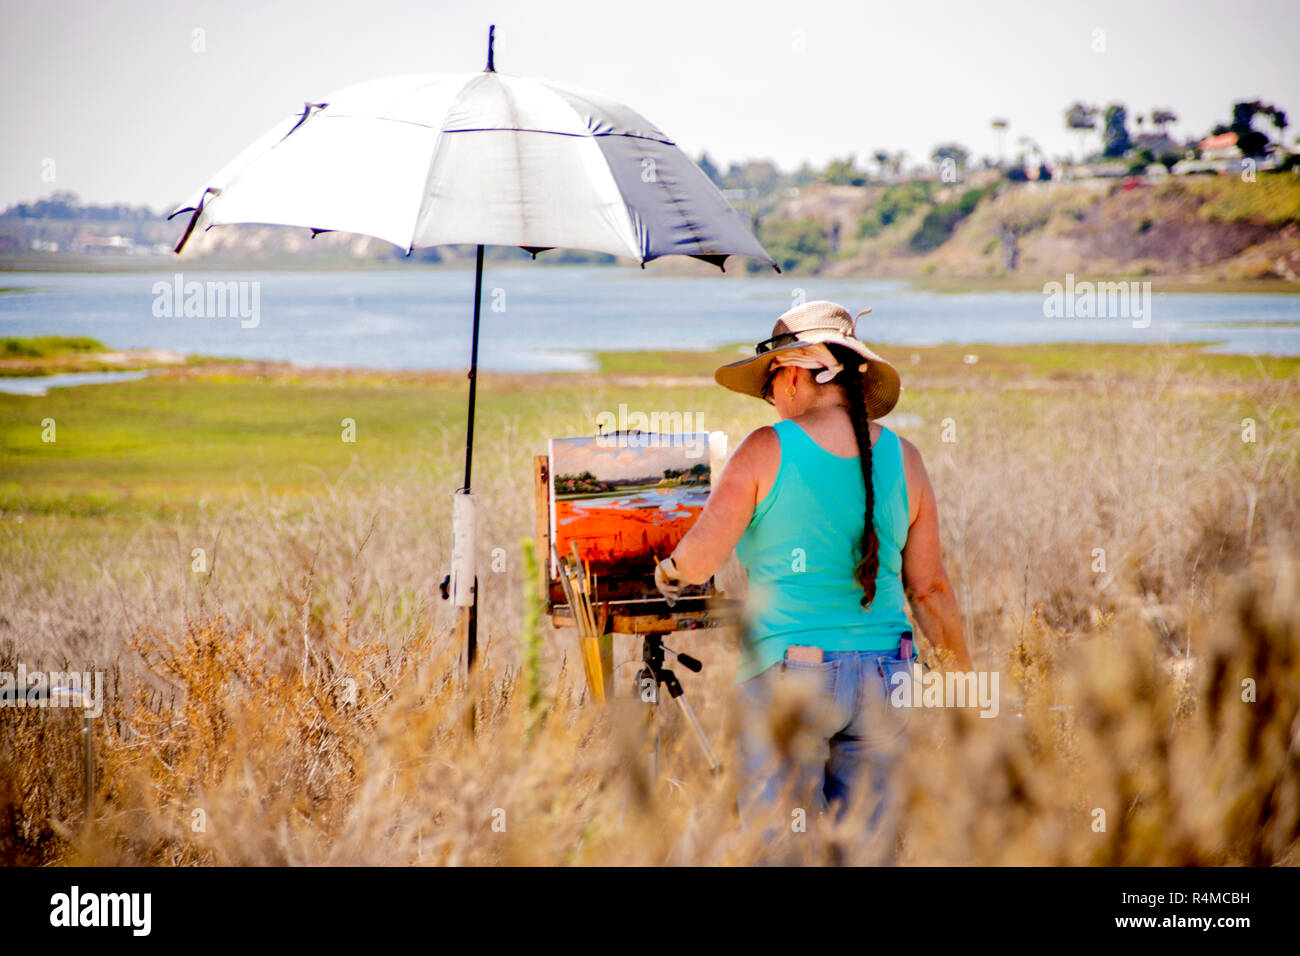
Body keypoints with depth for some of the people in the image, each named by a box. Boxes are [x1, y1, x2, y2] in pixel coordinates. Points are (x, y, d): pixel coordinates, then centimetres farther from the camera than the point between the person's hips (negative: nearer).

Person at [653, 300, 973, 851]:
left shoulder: (766, 451, -6)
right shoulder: (902, 457, 5)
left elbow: (700, 560, -11)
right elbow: (929, 588, 7)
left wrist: (669, 574, 12)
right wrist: (962, 673, 18)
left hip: (788, 672, -4)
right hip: (881, 677, 4)